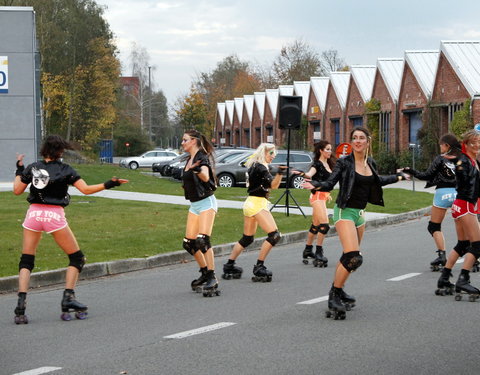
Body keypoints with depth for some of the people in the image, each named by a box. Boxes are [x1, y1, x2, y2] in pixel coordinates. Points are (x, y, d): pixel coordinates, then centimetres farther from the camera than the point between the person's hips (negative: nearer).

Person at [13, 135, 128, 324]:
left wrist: (19, 170, 24)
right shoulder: (65, 169, -1)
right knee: (77, 257, 13)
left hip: (34, 214, 3)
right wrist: (108, 185, -4)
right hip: (55, 215, -3)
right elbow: (86, 189, -8)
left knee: (26, 261, 9)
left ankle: (21, 304, -7)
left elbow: (17, 190, 12)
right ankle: (68, 298, 1)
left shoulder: (32, 168, 6)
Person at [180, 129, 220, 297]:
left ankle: (212, 278, -19)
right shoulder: (189, 160, 12)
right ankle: (205, 272, 22)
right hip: (194, 204, 9)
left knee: (203, 239, -21)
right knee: (189, 243, 8)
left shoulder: (202, 158, -14)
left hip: (206, 202, -9)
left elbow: (205, 176, -37)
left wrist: (197, 170, -53)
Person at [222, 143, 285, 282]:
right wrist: (280, 173, -31)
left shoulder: (253, 166, 16)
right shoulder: (260, 167, -11)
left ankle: (229, 266, 19)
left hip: (251, 203, 10)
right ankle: (259, 268, -12)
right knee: (274, 235, -12)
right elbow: (274, 185, -17)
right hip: (257, 204, -10)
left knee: (247, 238, 17)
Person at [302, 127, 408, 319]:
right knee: (353, 257, -19)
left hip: (360, 213, 7)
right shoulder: (344, 163, -8)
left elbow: (377, 180, 29)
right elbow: (330, 183, -12)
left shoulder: (371, 164, 9)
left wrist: (397, 177, 39)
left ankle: (337, 292, 21)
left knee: (349, 257, 10)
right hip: (345, 211, -7)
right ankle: (334, 295, -11)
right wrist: (316, 185, -32)